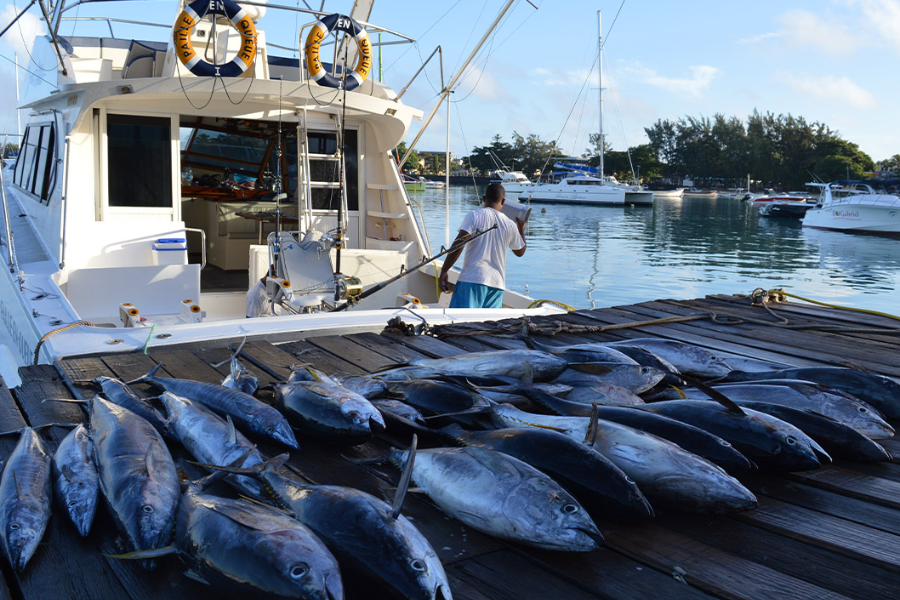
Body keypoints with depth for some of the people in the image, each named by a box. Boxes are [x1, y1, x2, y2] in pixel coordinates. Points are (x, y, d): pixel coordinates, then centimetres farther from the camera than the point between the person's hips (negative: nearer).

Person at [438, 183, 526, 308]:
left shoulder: (474, 216, -1)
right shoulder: (510, 225, 11)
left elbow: (458, 244, -11)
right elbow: (520, 251, 27)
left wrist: (444, 271, -8)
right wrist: (521, 230, 43)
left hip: (473, 278, -4)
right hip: (497, 282, 4)